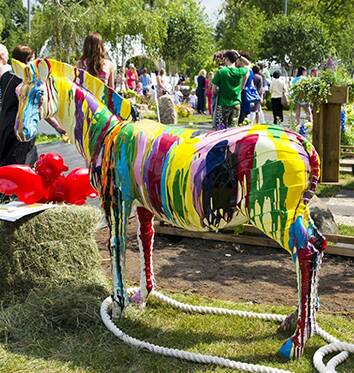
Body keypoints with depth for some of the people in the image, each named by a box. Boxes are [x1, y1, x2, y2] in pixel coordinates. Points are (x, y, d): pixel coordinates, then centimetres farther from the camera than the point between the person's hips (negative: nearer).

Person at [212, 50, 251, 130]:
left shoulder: (220, 72, -11)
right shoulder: (240, 72, -2)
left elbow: (214, 90, -7)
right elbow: (249, 64, 22)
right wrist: (239, 56, 12)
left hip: (223, 105, -3)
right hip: (236, 105, 3)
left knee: (220, 129, 1)